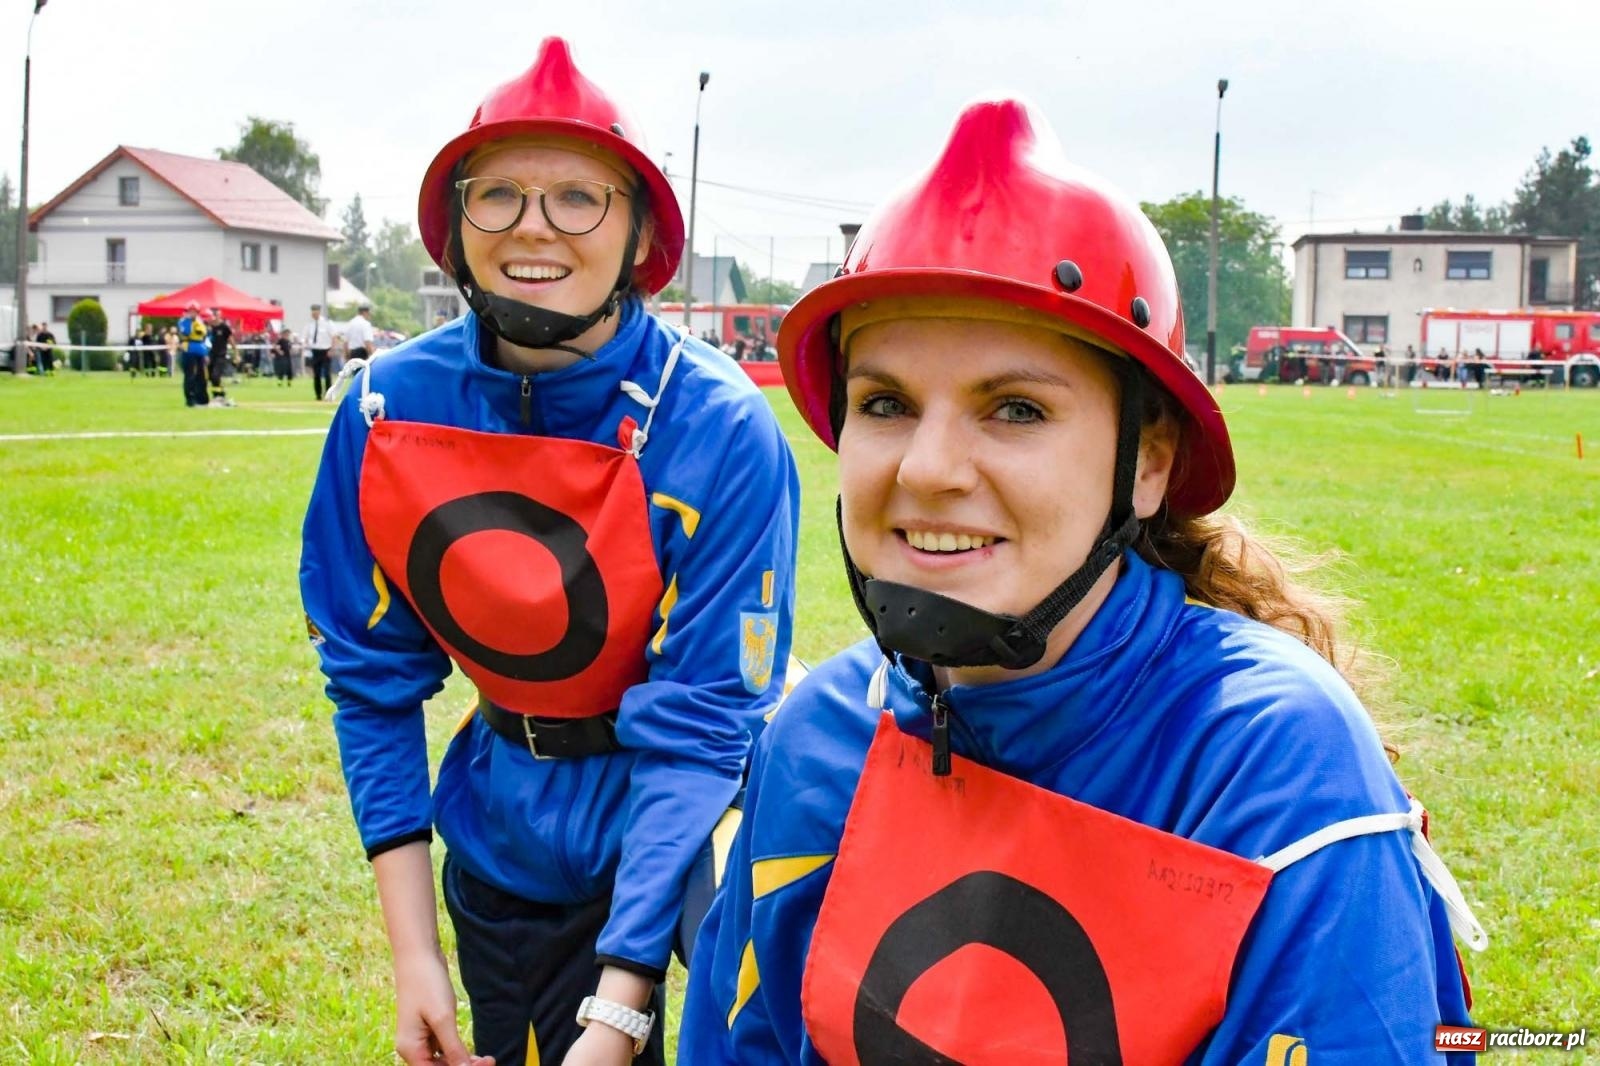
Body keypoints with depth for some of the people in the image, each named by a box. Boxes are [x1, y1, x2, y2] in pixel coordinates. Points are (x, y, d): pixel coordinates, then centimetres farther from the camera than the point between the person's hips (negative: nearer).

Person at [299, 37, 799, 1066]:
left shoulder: (718, 427, -23)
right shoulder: (389, 410, -12)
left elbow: (700, 724, -23)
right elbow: (373, 679, -3)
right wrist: (413, 951, -9)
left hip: (700, 822, -3)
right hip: (508, 849, 3)